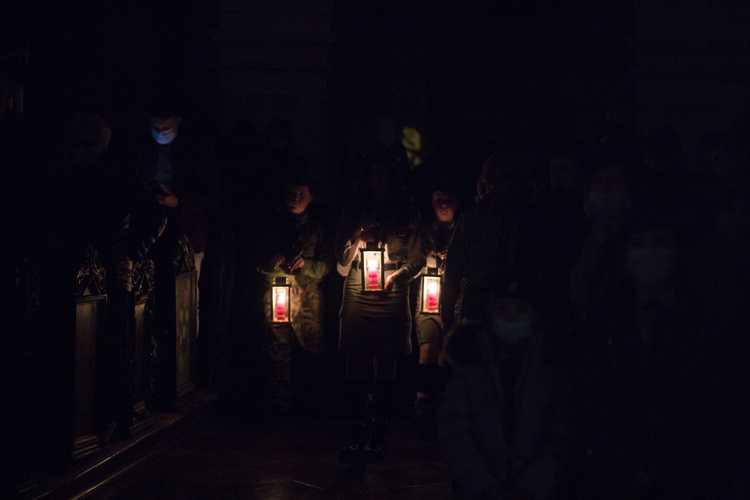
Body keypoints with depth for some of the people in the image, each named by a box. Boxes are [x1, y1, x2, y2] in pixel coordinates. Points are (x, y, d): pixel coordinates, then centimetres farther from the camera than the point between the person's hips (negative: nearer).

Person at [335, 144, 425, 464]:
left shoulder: (407, 213, 11)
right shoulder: (353, 212, 13)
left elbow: (417, 259, 8)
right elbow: (342, 265, 11)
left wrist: (395, 275, -10)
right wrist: (356, 239, -7)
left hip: (392, 301, 0)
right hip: (357, 299, 1)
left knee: (385, 368, -2)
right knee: (356, 366, -6)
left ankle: (377, 436, 2)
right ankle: (354, 436, -7)